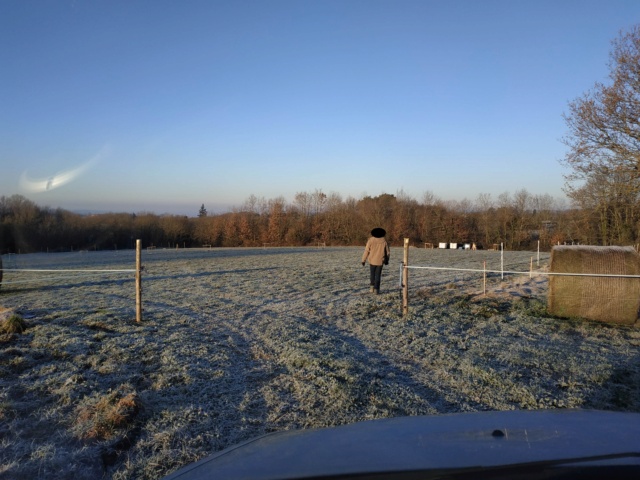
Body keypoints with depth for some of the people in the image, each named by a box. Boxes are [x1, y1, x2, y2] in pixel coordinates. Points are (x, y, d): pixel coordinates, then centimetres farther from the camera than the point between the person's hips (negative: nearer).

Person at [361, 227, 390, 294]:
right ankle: (376, 289, 2)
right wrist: (387, 260, 20)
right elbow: (388, 252, 5)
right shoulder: (384, 241, -2)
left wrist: (363, 260, -1)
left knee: (372, 274, 19)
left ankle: (372, 286, 12)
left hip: (372, 261, -1)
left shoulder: (370, 240, -8)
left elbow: (366, 251, -9)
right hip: (380, 261, 1)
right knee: (378, 275, 8)